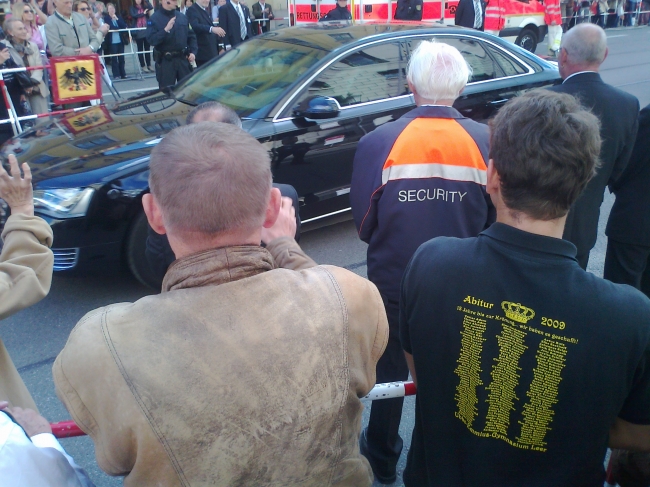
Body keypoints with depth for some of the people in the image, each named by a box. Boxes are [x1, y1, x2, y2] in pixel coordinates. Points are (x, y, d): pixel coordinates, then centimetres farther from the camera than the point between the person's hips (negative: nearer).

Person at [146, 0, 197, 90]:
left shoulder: (182, 17, 9)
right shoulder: (154, 19, -5)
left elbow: (191, 36, 15)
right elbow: (151, 40, -15)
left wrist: (193, 52, 1)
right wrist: (166, 30, -26)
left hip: (183, 59, 4)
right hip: (165, 61, -4)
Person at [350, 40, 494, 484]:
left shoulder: (377, 143, -18)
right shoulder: (487, 143, -14)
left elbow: (364, 226, -8)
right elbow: (495, 222, -2)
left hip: (394, 285, -1)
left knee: (390, 373, 22)